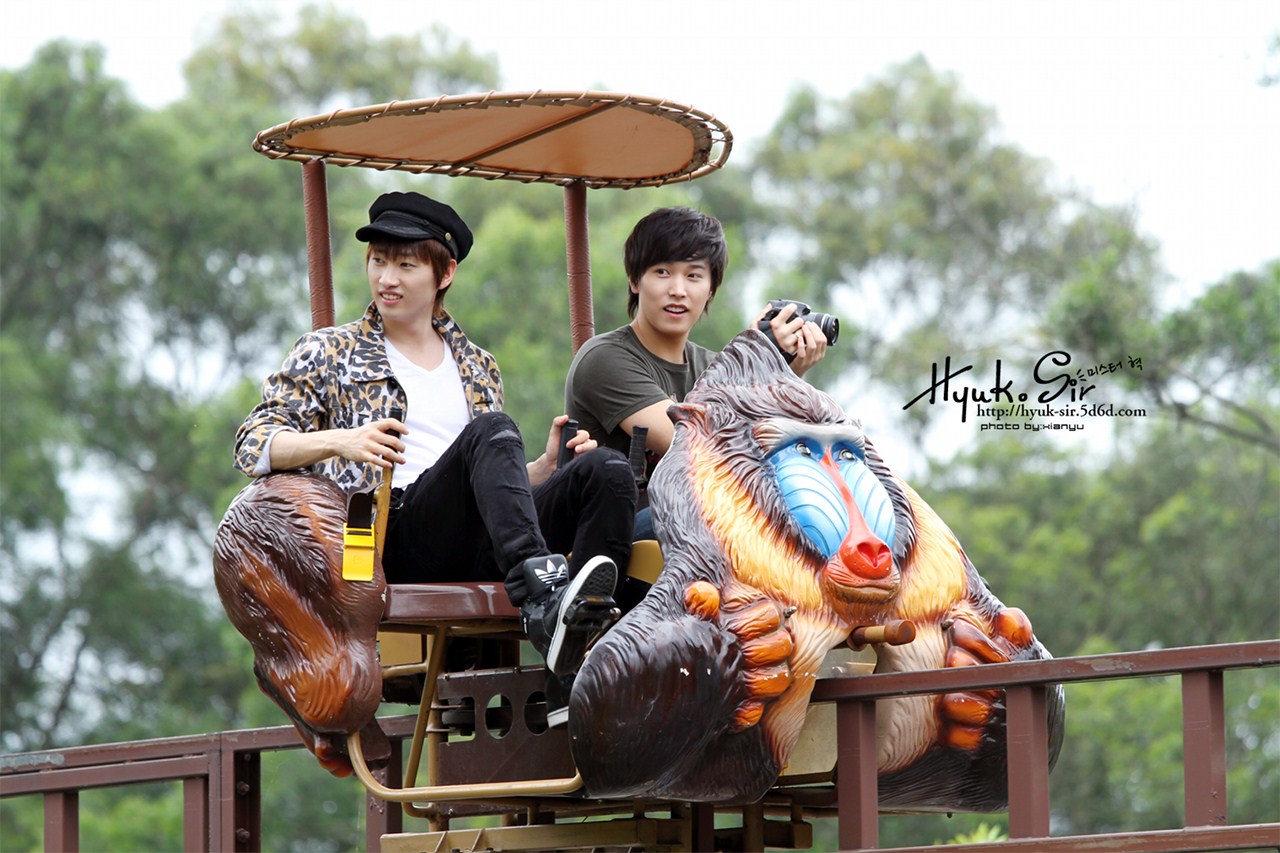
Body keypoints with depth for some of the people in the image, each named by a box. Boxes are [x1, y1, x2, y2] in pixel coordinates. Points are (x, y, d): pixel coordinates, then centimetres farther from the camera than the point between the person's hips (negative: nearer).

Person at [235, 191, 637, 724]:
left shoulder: (476, 367, 31)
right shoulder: (328, 355, 18)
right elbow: (253, 445, 6)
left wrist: (547, 465, 10)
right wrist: (339, 441, -13)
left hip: (478, 550, 4)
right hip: (394, 541, -4)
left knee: (606, 471, -22)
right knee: (491, 431, -32)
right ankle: (544, 597, -55)